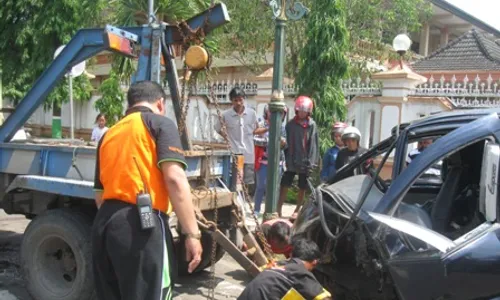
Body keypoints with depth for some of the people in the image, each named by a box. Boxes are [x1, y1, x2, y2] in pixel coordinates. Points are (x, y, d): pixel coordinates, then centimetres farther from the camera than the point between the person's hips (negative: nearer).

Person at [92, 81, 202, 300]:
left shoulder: (109, 135, 22)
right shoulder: (160, 123, 2)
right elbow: (174, 179, -13)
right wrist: (192, 233, -12)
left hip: (103, 222, 8)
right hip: (141, 224, -7)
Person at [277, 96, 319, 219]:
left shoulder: (312, 125, -3)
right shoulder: (290, 124, 2)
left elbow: (313, 145, -5)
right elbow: (286, 143, 4)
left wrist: (312, 162, -10)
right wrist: (286, 159, -3)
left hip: (305, 162, -1)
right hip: (291, 161, 1)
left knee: (302, 188, 9)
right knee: (284, 185, 0)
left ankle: (297, 210, 22)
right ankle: (278, 209, 8)